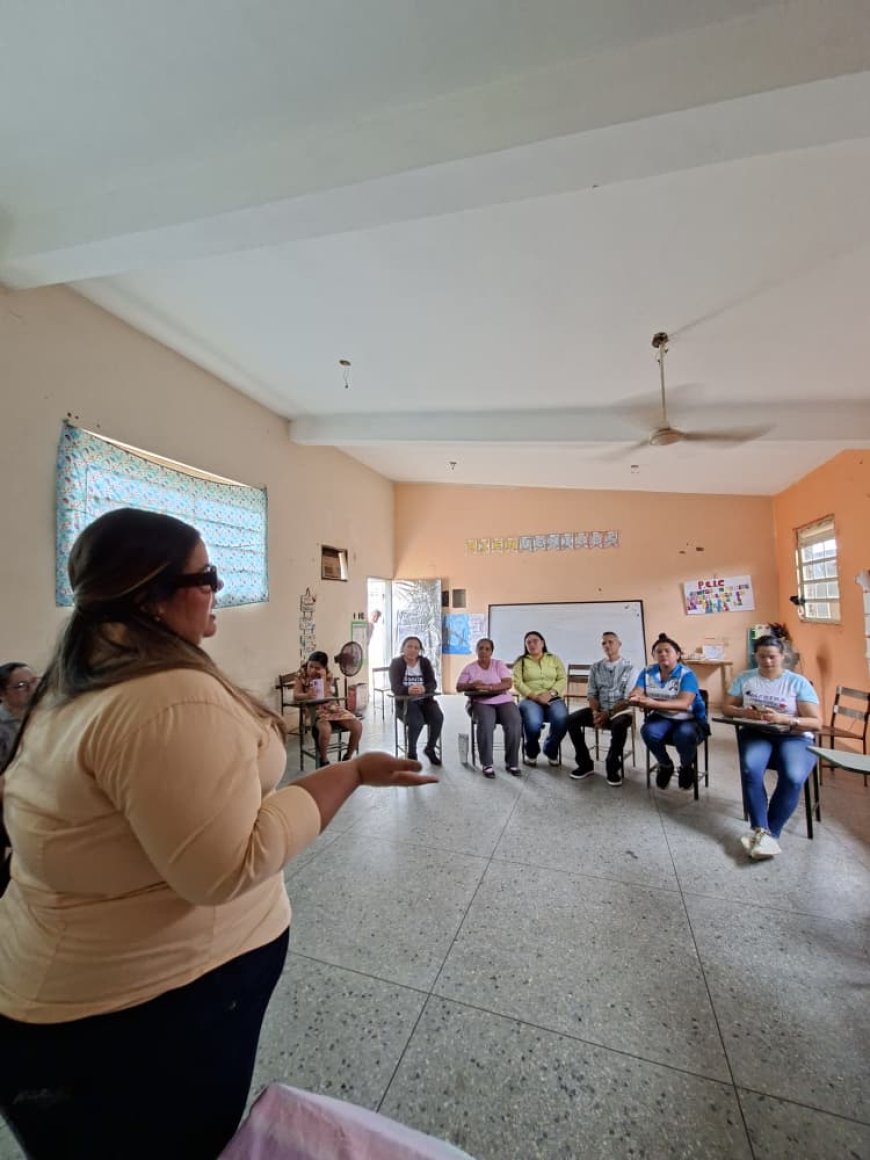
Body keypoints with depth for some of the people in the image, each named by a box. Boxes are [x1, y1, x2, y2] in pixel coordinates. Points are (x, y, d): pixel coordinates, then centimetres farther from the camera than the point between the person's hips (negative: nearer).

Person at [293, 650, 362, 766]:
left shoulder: (328, 675, 0)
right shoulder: (301, 675, -3)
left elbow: (326, 697, -11)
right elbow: (296, 696, -12)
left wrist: (323, 678, -17)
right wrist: (307, 695, -32)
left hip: (333, 707, 3)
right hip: (315, 710, -3)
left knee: (358, 725, -16)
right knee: (325, 730, -37)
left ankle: (349, 756, 8)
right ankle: (324, 761, -9)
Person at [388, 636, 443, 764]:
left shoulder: (425, 662, 3)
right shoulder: (396, 663, -5)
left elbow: (433, 684, -8)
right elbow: (395, 687, -17)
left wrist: (424, 688, -32)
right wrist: (408, 690, -40)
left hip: (425, 700, 3)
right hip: (405, 702, -3)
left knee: (438, 718, -24)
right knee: (417, 721, -31)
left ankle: (430, 749, 4)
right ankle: (411, 753, -4)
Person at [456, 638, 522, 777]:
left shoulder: (499, 664, 10)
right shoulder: (469, 668, 12)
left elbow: (508, 683, -4)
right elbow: (459, 687, 5)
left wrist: (488, 686, -19)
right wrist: (472, 684, -16)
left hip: (503, 701, 1)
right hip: (481, 703, -1)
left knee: (515, 722, -28)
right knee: (486, 723, -34)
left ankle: (511, 762, -12)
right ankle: (487, 764, -22)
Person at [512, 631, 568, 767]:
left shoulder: (554, 659, 16)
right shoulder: (521, 661, 10)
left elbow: (563, 679, 5)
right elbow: (518, 683, -2)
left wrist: (550, 693, -13)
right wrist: (535, 696, -15)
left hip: (553, 698, 2)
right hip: (530, 699, -2)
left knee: (561, 719, -30)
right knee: (533, 722, -33)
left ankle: (551, 751, 0)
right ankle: (531, 752, 1)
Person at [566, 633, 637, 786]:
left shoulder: (629, 668, -1)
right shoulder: (596, 667, 10)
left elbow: (628, 699, -8)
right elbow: (591, 693, 6)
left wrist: (608, 713, -18)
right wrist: (596, 712, -13)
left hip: (620, 710, -4)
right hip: (599, 709, 4)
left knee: (619, 725, -38)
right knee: (572, 720, -19)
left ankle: (613, 767, -16)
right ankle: (585, 763, -4)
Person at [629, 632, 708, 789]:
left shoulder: (687, 674, -14)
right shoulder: (647, 672, 0)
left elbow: (684, 703, -30)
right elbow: (635, 693, -9)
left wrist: (654, 703, -43)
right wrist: (636, 699, -35)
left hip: (690, 719, -3)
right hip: (662, 717, 3)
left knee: (684, 734, -37)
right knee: (648, 731, -30)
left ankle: (687, 767, 0)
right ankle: (665, 765, 3)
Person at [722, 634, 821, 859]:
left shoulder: (798, 682, 1)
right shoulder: (744, 678, 8)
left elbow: (817, 723, -3)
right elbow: (726, 708, 10)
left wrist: (783, 719, -21)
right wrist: (745, 712, -13)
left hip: (794, 738, -1)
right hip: (756, 734, 1)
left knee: (793, 778, -32)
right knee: (750, 769, -31)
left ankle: (770, 833, -19)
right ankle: (762, 830, -24)